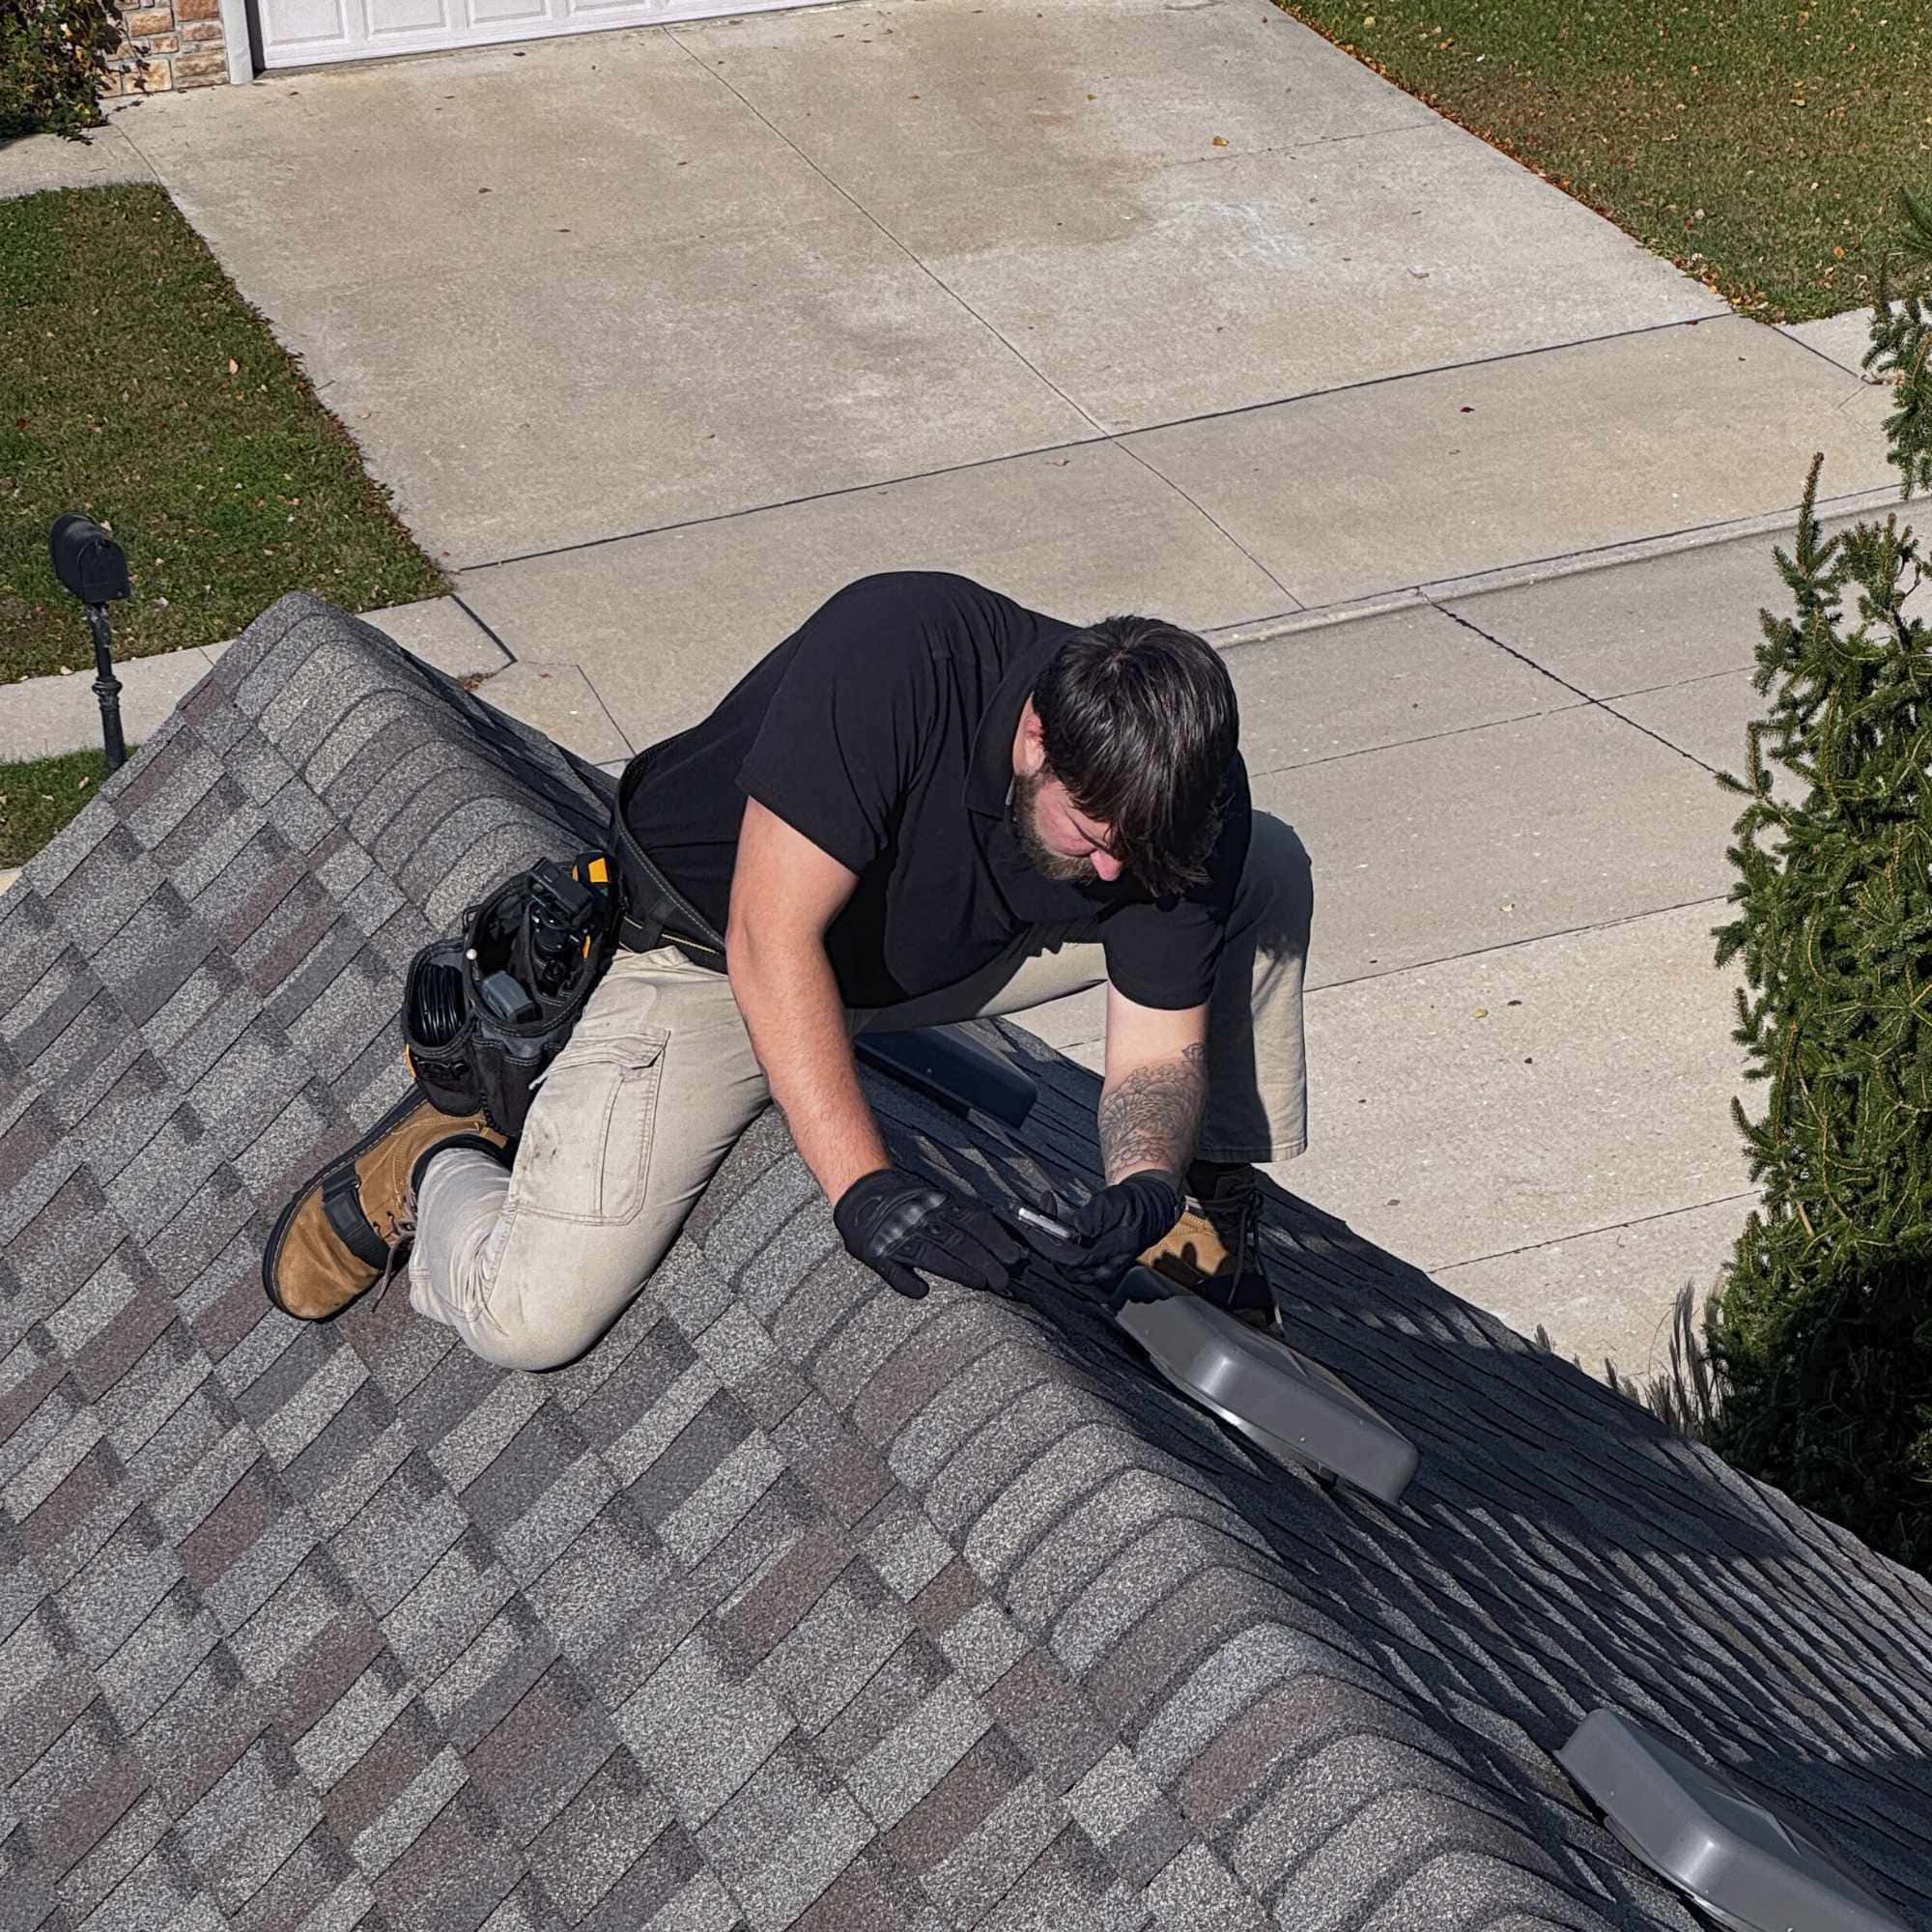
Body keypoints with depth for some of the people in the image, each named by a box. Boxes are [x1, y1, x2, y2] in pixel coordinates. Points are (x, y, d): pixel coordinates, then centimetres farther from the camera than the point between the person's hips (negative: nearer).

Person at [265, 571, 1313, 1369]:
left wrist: (1148, 1181, -35)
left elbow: (1158, 1053, -13)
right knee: (534, 1318, -23)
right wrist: (866, 1188, -43)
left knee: (1267, 868, -5)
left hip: (942, 954, 5)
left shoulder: (1181, 789, -20)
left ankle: (1217, 1232, 10)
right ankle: (439, 1169, 12)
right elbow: (773, 940, -38)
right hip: (712, 944, -5)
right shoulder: (896, 649, -37)